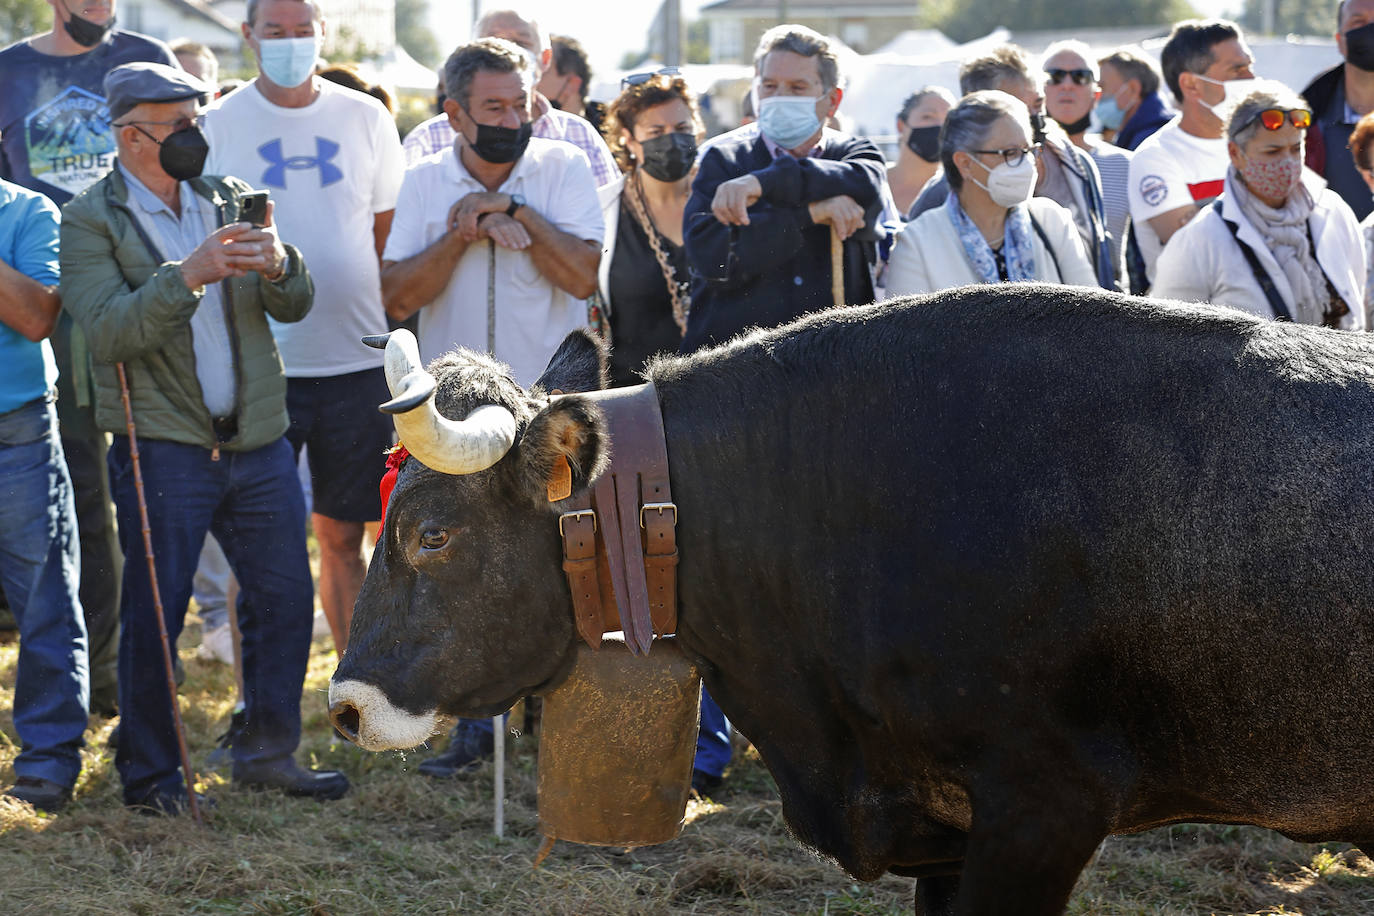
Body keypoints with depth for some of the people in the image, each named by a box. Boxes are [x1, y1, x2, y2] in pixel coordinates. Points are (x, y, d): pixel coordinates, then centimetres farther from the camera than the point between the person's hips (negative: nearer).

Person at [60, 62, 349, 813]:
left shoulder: (230, 200, 13)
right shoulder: (90, 221, -3)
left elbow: (293, 307, 8)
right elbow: (108, 331, -16)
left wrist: (278, 266, -15)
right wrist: (186, 277, -26)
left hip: (258, 442, 5)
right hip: (161, 449, -5)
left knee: (285, 599, 8)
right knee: (153, 615, -1)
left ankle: (267, 751, 21)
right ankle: (150, 773, 11)